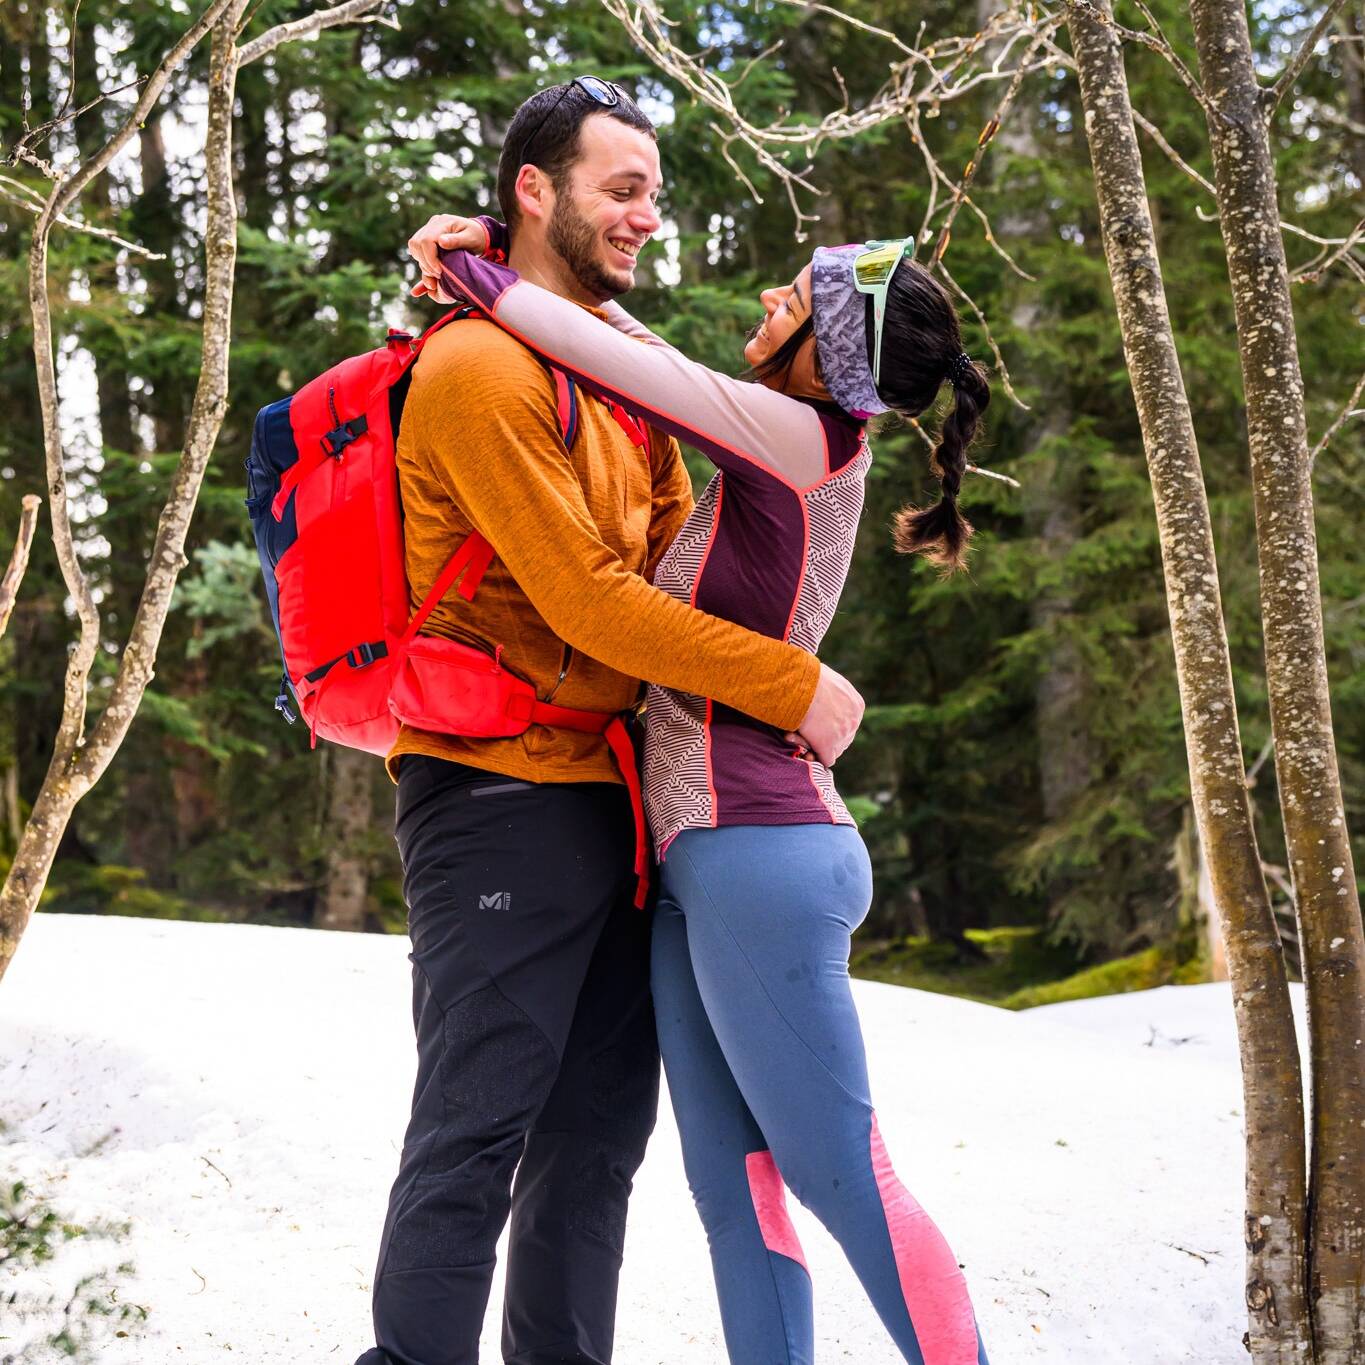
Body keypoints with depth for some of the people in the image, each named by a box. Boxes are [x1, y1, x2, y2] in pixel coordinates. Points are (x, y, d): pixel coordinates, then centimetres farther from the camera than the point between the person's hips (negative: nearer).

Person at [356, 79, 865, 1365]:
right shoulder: (483, 367, -11)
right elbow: (587, 602, -17)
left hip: (611, 795, 9)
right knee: (475, 1135, -9)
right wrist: (790, 684, -15)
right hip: (506, 790, -9)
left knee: (599, 1127, 11)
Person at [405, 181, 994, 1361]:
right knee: (733, 1185, 7)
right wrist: (519, 264, 14)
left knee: (838, 1174, -7)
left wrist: (472, 273, 4)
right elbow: (650, 358, 25)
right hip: (703, 861, 9)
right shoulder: (791, 449, 14)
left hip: (758, 851, -9)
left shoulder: (805, 441, -10)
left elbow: (616, 364, -10)